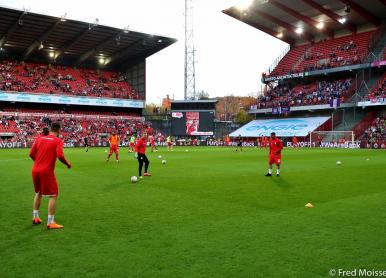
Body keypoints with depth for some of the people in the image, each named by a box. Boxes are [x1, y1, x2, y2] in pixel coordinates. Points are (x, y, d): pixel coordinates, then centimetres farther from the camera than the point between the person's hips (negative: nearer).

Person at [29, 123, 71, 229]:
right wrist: (67, 164, -3)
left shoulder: (39, 138, 8)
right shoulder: (58, 141, -7)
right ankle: (50, 222, 1)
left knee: (38, 193, 25)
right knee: (53, 195, 4)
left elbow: (31, 154, 8)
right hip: (47, 171, -6)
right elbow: (60, 156, -20)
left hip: (35, 170, 6)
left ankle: (35, 217, 32)